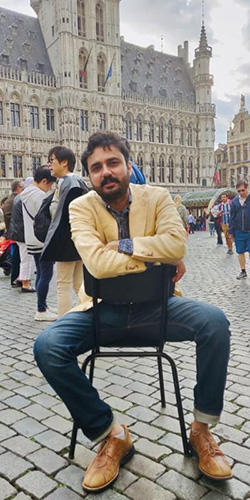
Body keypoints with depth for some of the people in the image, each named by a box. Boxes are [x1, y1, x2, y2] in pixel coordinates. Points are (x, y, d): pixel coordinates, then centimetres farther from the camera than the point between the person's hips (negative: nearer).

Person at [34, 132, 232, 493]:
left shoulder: (157, 197, -3)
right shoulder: (81, 208, -7)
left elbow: (177, 243, -20)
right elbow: (97, 263, -24)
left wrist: (122, 244, -20)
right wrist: (156, 255, -20)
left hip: (154, 304, 1)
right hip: (104, 308, 0)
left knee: (215, 322, -24)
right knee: (47, 347, -24)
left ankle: (202, 429, -1)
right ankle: (110, 436, -3)